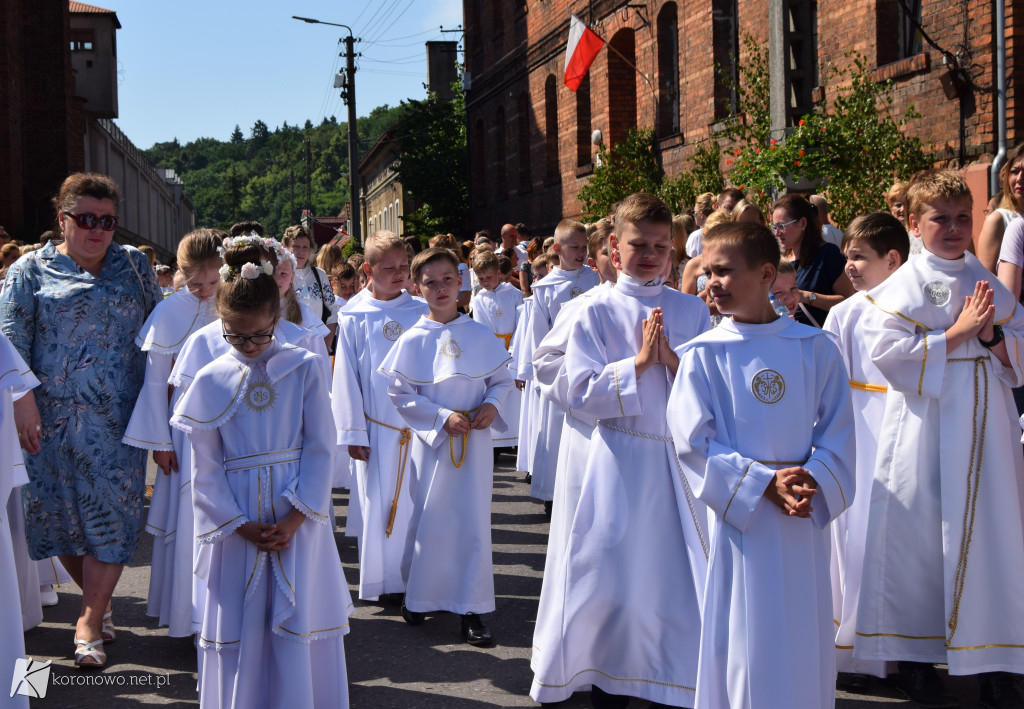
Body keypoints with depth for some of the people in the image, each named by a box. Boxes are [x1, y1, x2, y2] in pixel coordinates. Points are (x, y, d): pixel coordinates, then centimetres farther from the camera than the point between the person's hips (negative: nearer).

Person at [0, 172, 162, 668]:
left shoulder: (134, 266, 10)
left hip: (116, 417, 1)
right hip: (52, 417, 0)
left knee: (111, 510, -5)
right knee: (58, 509, 5)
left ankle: (90, 620, 2)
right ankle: (97, 601, 25)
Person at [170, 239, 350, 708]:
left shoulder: (304, 368, -2)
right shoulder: (211, 381, 0)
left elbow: (320, 449, -3)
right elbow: (205, 467, 1)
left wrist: (295, 518, -11)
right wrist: (240, 526, -7)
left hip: (298, 517, -1)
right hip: (237, 523, 1)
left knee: (298, 625, 1)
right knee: (238, 629, 5)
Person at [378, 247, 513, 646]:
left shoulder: (480, 336, 2)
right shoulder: (412, 341, -4)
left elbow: (503, 380, 9)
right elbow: (400, 394, -5)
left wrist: (492, 404, -12)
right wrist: (443, 417, -14)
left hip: (475, 440, 1)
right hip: (431, 440, -1)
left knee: (473, 519, 2)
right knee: (428, 517, 6)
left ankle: (471, 611, 9)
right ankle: (418, 597, 25)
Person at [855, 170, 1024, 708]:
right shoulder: (902, 288, -4)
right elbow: (888, 355, -15)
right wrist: (956, 332, -16)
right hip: (926, 432, -4)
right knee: (920, 537, 0)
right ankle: (914, 660, 14)